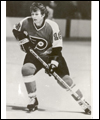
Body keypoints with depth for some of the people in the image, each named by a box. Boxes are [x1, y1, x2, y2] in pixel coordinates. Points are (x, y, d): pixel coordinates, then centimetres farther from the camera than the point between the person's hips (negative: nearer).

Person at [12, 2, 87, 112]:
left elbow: (57, 48, -22)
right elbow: (16, 30, 5)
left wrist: (53, 63, -29)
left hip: (51, 54, -3)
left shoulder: (52, 26, -25)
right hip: (34, 54, 3)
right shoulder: (26, 22, -17)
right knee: (26, 69, -26)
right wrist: (24, 41, -8)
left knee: (64, 79, -9)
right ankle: (33, 100, -11)